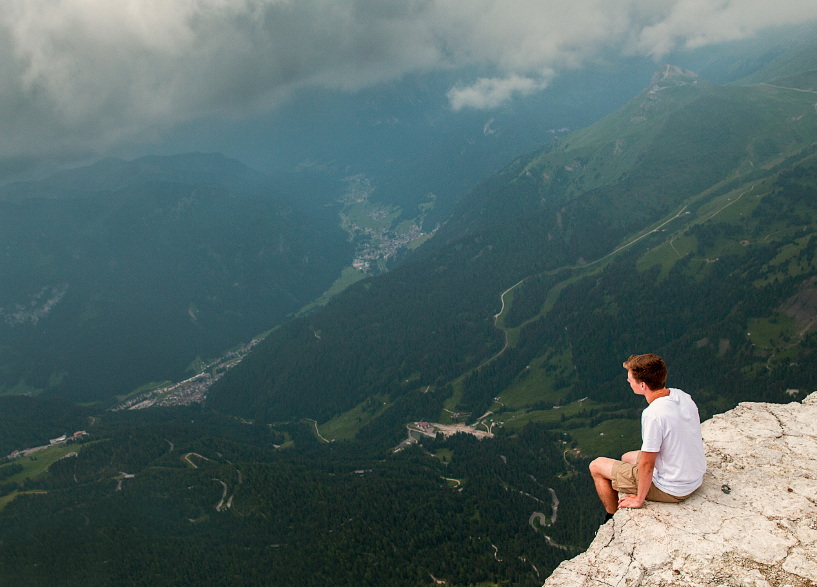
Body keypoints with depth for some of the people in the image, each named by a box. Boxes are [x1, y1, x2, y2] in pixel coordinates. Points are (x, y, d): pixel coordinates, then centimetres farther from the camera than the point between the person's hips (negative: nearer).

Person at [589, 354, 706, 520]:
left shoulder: (653, 415, -31)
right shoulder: (682, 396, -6)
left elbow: (647, 465, -24)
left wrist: (639, 500, -9)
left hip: (672, 490, -8)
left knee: (597, 466, 5)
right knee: (627, 458, 30)